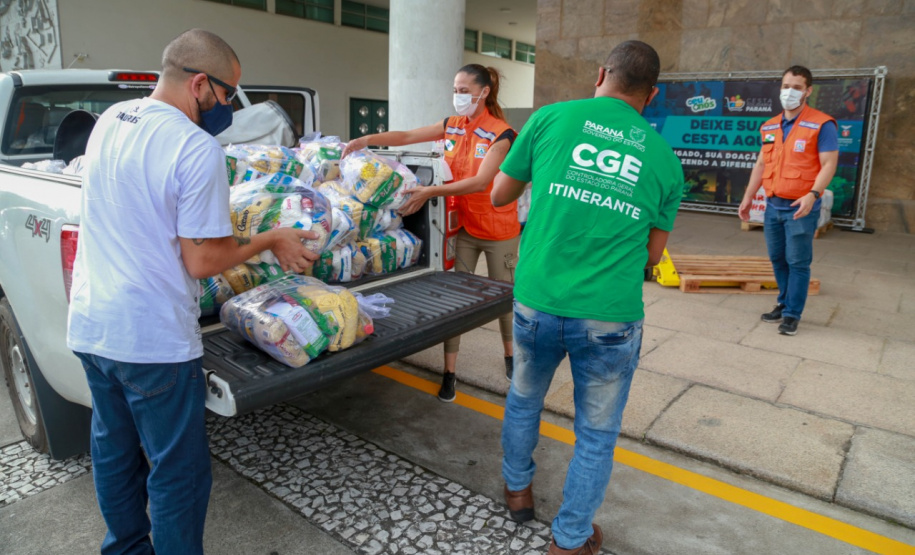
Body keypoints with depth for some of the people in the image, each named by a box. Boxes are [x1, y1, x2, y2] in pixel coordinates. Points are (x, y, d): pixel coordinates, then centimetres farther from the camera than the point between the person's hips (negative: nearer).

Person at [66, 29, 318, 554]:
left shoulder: (108, 121, 5)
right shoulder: (198, 148, -20)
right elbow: (203, 262, -18)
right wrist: (272, 240, -5)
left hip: (89, 327, 9)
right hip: (153, 339, -8)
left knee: (114, 452, 24)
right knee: (179, 471, 9)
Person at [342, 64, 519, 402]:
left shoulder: (501, 134, -15)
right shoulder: (452, 126, 2)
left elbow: (480, 182, -26)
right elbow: (406, 137, 2)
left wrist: (431, 192, -32)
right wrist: (366, 140, -12)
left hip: (498, 231, -4)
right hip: (463, 228, 4)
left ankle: (510, 357, 36)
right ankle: (449, 373, 11)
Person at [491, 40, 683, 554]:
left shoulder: (551, 118, 1)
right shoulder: (665, 159, 5)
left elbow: (500, 195, 10)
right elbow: (651, 256, 10)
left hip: (537, 304, 1)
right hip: (609, 319, 0)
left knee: (524, 401, 27)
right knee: (597, 434, 19)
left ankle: (518, 490, 50)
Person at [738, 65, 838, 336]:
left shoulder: (822, 125, -7)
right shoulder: (769, 127, 12)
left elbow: (829, 165, -12)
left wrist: (812, 195, -28)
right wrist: (747, 198, 13)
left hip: (801, 208, -6)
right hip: (773, 206, 6)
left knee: (798, 262, 0)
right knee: (777, 259, 12)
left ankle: (792, 314, 8)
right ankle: (784, 303, 27)